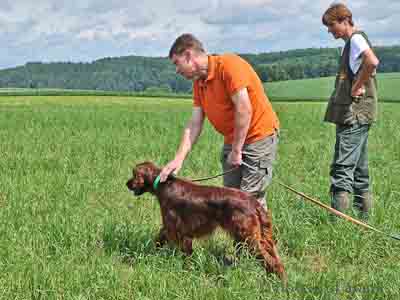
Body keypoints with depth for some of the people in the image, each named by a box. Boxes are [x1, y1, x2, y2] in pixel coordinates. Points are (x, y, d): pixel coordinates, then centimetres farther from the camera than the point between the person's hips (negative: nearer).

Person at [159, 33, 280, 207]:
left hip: (259, 136, -8)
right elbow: (194, 125, 3)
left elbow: (244, 109, -23)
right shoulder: (199, 83, 7)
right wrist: (178, 159, -9)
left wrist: (236, 151, -18)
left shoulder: (229, 64, -18)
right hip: (232, 141, 8)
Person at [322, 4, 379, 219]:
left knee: (342, 167, -12)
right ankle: (363, 215, 21)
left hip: (354, 115, -10)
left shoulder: (356, 38, -10)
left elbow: (372, 61, -30)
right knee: (358, 167, 14)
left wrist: (358, 86, -20)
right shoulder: (353, 42, 19)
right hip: (356, 115, 10)